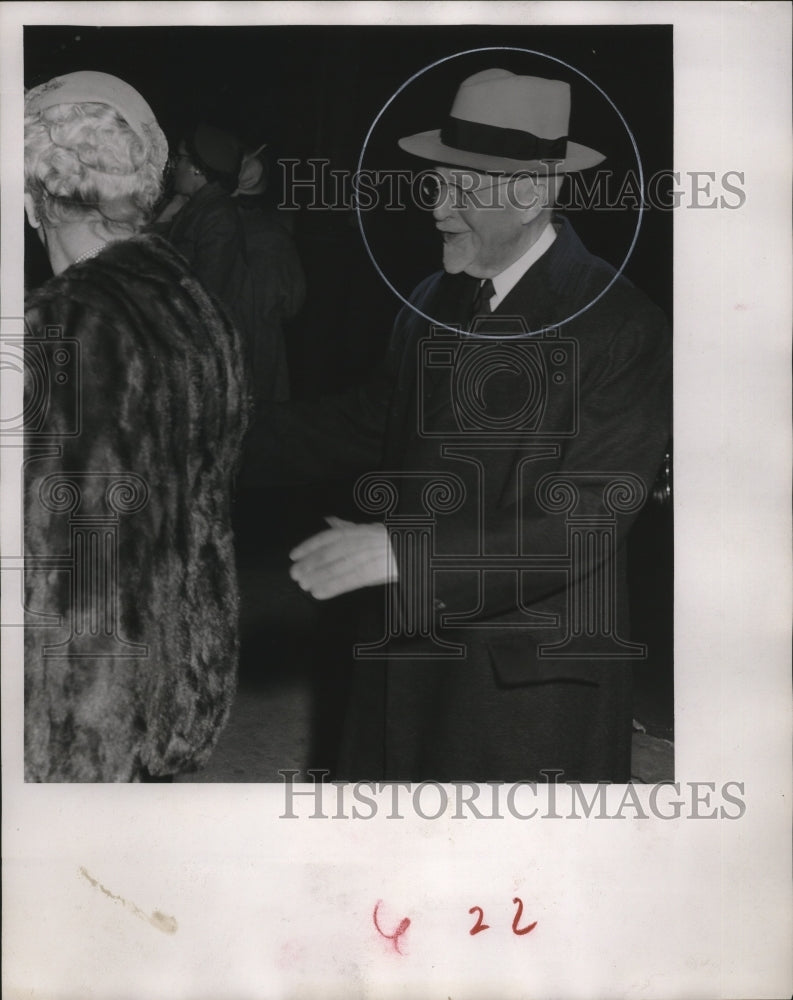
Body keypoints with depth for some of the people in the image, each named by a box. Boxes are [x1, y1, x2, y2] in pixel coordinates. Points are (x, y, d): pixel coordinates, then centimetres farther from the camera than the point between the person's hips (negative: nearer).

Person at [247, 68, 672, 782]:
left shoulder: (624, 329, -17)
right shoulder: (432, 304, 6)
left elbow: (585, 521, -24)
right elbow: (375, 422, 16)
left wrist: (404, 551, -31)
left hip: (535, 672, -6)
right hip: (413, 646, 7)